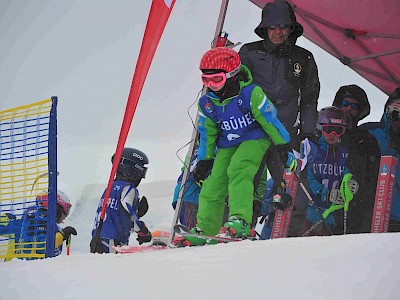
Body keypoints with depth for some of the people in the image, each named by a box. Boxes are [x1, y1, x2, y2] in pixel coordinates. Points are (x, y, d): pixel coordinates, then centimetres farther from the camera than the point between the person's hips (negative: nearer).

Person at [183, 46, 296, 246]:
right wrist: (204, 160, 13)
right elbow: (207, 133, 12)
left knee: (237, 172, -31)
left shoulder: (250, 94, -18)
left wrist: (284, 146, -8)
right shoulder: (207, 103, -2)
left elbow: (269, 119, -12)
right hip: (226, 147, 6)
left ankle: (240, 220, -39)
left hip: (253, 140, -6)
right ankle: (204, 230, 11)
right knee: (213, 185, -2)